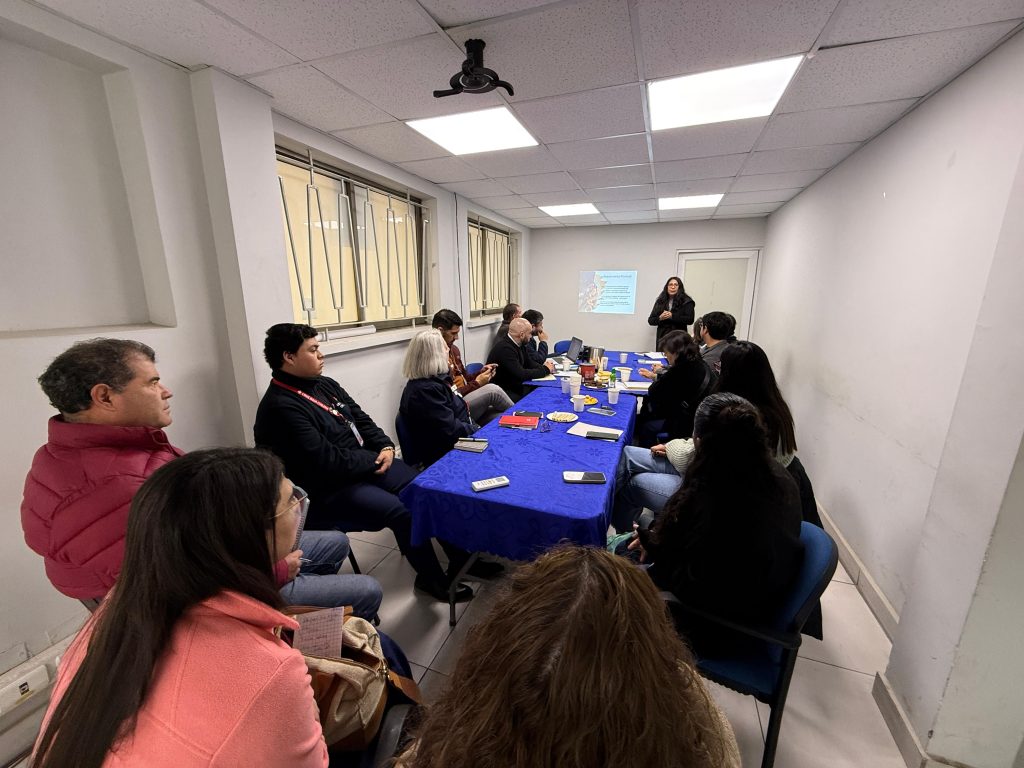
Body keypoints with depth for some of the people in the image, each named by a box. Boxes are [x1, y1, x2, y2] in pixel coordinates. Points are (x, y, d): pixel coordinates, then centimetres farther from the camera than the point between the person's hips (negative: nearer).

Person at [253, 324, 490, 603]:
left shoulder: (325, 385, 7)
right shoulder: (280, 408, -20)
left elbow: (361, 420, 12)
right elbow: (326, 462, -25)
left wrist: (385, 446, -6)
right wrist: (375, 460, -13)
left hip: (364, 465, 9)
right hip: (326, 492, -8)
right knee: (403, 512, -23)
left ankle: (459, 558, 16)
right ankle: (431, 578, 3)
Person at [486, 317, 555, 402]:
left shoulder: (516, 344, 3)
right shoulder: (505, 348, -24)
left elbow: (527, 362, 17)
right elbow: (520, 374, -27)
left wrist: (542, 366, -4)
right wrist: (545, 369, -14)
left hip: (515, 387, 9)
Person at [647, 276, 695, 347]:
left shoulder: (686, 301, 3)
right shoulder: (660, 301, 11)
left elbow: (690, 319, -8)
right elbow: (650, 320, 9)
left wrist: (672, 316, -14)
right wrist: (660, 318, -11)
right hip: (662, 337, 3)